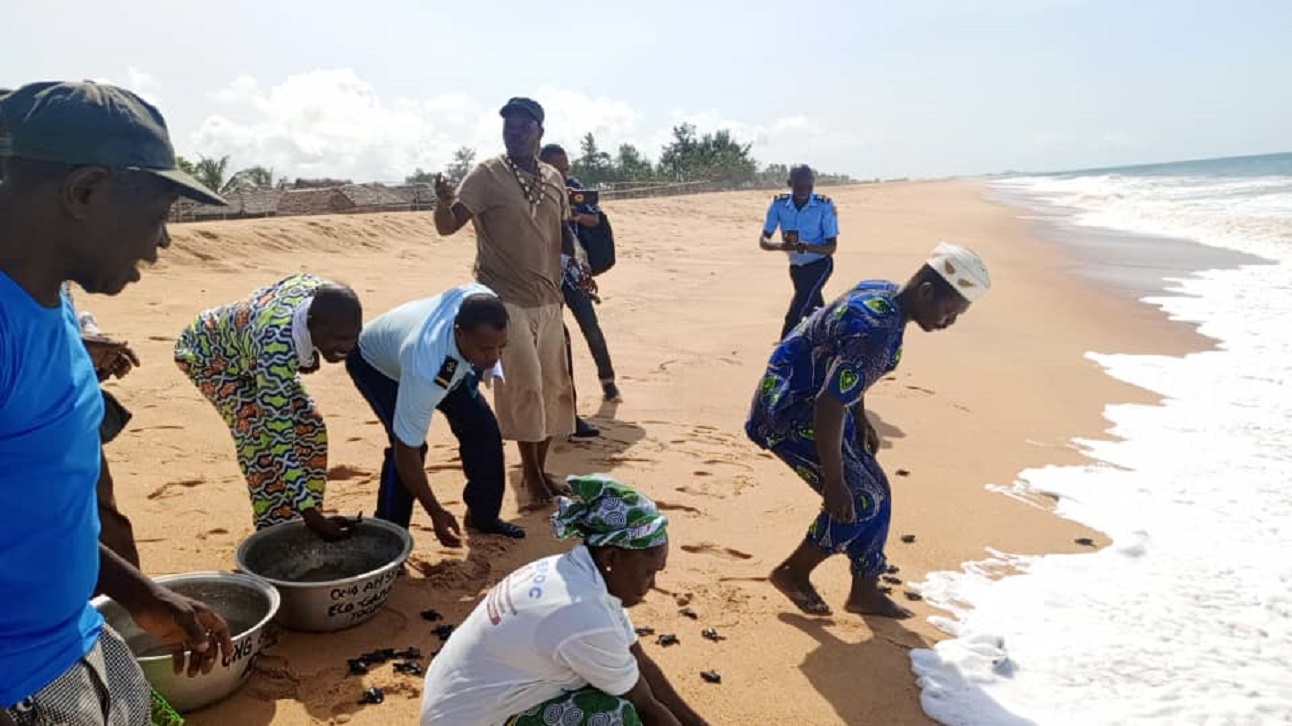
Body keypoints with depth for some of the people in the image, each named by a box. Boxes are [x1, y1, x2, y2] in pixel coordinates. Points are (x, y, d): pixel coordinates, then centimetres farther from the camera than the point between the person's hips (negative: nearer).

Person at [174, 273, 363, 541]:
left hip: (247, 351, 7)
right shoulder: (277, 347, -46)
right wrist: (308, 511, -47)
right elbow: (280, 437, -45)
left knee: (309, 423, -3)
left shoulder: (322, 295, -28)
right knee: (261, 435, -25)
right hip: (210, 354, -7)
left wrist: (310, 351, -8)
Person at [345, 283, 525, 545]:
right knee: (411, 444, -25)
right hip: (375, 361, -6)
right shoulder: (425, 371, -48)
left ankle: (484, 516, 17)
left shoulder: (482, 304, -36)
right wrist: (436, 512, -30)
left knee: (482, 426, -2)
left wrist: (486, 365, 2)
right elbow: (406, 452, -37)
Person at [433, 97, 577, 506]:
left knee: (554, 387, 9)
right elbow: (447, 226, -14)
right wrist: (444, 202, -36)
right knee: (524, 384, -10)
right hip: (504, 299, -6)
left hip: (548, 300, 6)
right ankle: (531, 474, 6)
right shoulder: (487, 176, -7)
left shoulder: (554, 180, 9)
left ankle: (540, 469, 24)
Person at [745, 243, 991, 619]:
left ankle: (865, 591, 24)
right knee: (858, 499, -10)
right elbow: (828, 407, -32)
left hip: (813, 401, 10)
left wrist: (861, 420, 22)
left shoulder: (881, 293, 0)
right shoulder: (876, 330, -30)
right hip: (789, 411, -10)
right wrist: (834, 481, -24)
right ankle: (793, 573, 11)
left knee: (876, 492, 11)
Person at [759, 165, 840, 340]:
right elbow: (763, 240, -13)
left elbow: (832, 246, -19)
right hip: (796, 267, 4)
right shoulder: (779, 204, -12)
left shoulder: (825, 205, -20)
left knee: (794, 314, -19)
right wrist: (780, 245, -37)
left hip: (820, 265, -4)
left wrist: (806, 247, -39)